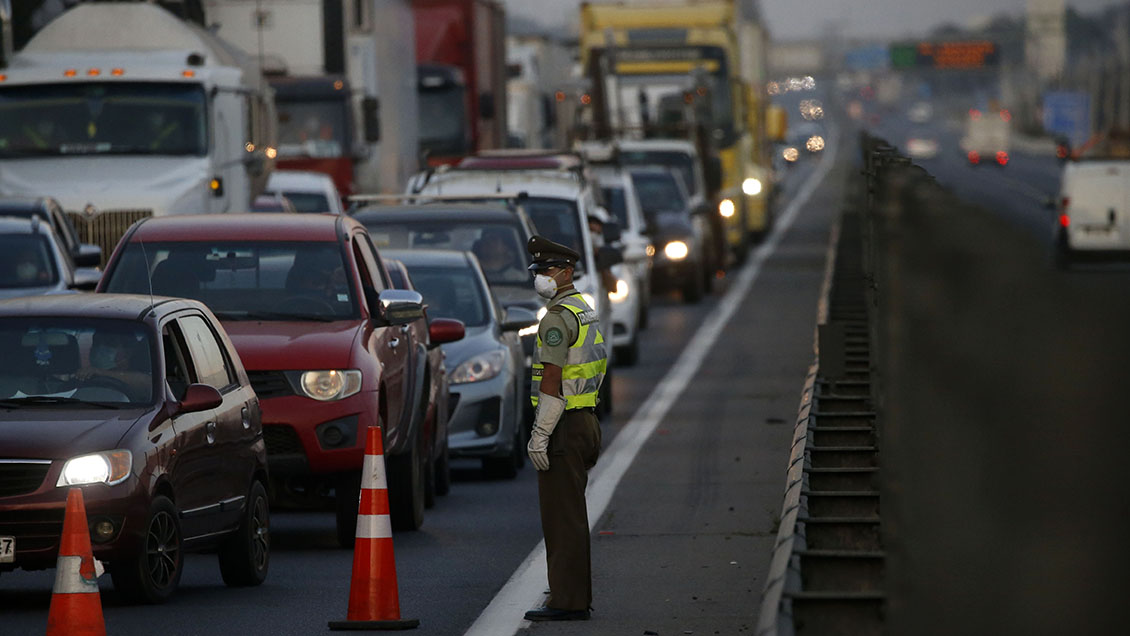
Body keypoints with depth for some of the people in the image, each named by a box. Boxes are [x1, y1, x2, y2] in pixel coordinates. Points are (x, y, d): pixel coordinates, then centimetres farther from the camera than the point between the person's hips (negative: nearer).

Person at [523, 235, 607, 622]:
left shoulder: (558, 318, -16)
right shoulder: (586, 313, 16)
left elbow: (552, 382, -21)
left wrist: (539, 437, -20)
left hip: (563, 427, -10)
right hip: (584, 421, 10)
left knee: (561, 516, -7)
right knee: (571, 516, 15)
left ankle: (566, 601, -7)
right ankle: (577, 597, 19)